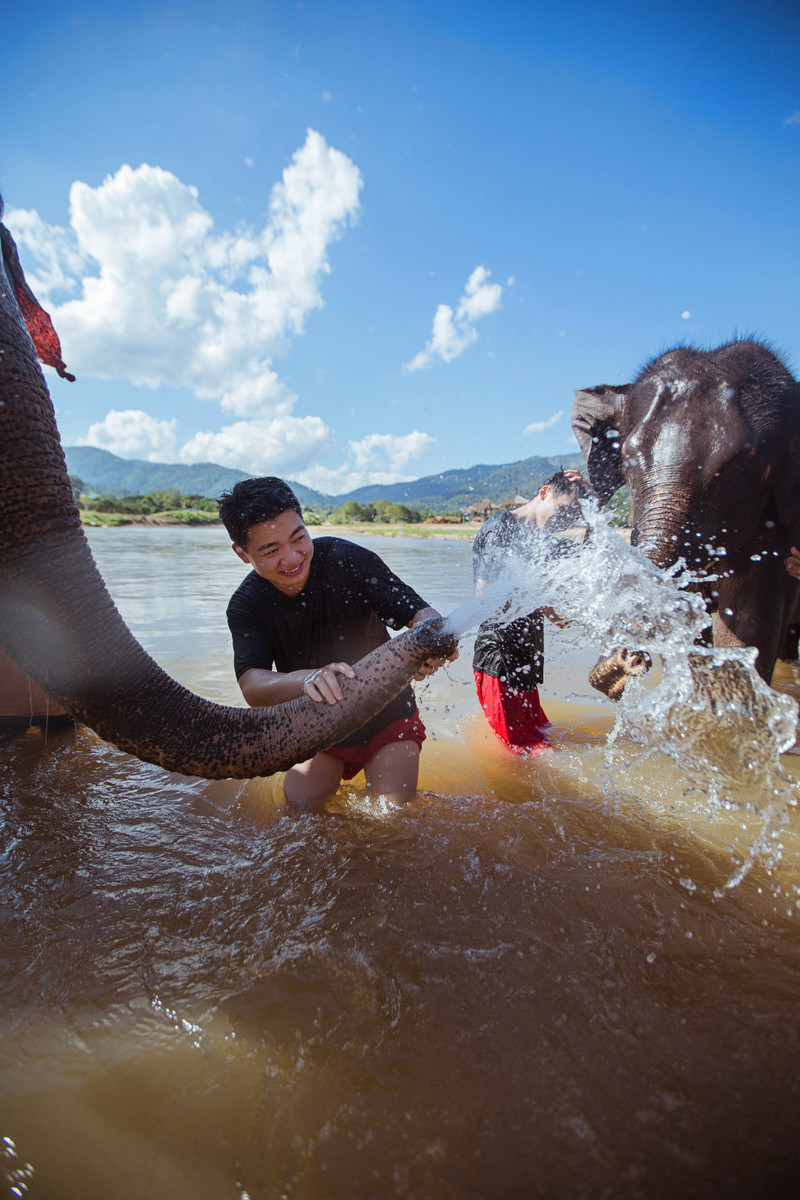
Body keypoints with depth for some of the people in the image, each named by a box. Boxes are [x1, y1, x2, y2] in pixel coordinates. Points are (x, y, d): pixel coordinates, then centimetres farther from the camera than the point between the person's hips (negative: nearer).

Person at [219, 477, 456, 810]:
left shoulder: (348, 559, -22)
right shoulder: (246, 606, -14)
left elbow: (419, 611, -22)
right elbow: (252, 686, -26)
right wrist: (306, 679, -48)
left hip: (385, 714, -1)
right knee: (296, 803, -12)